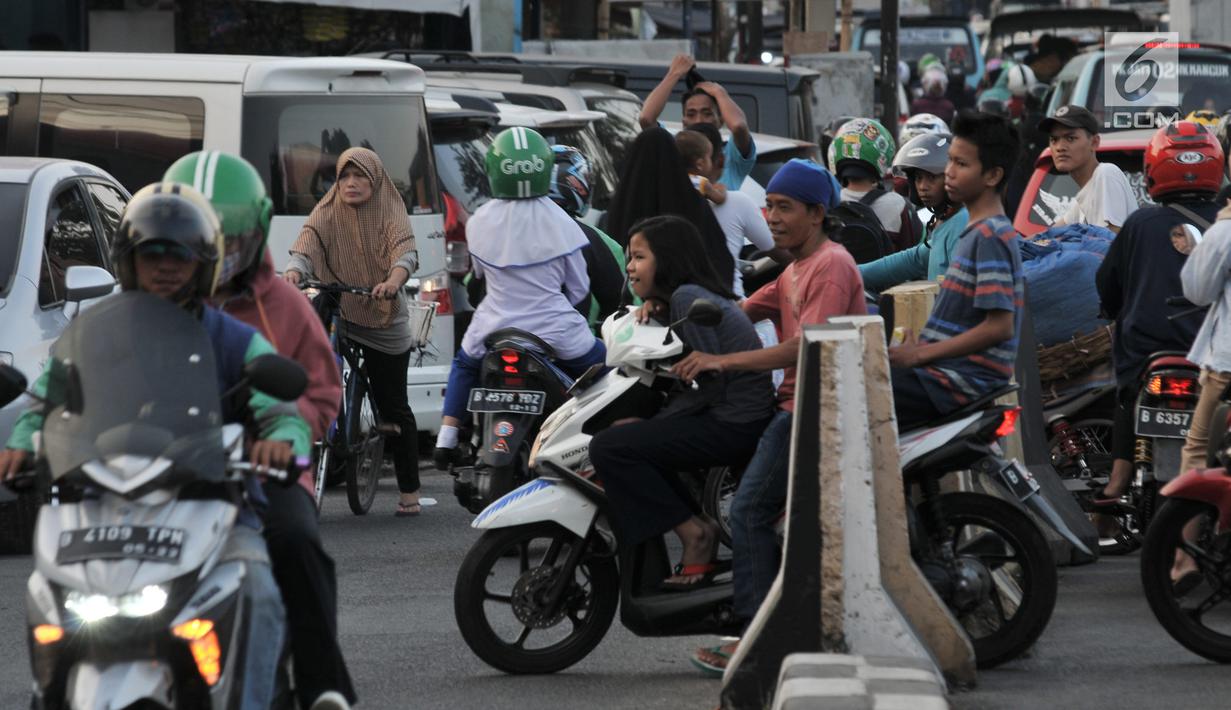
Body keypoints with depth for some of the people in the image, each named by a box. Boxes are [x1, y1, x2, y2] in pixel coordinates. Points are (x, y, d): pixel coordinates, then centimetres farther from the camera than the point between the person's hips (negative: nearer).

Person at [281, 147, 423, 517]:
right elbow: (305, 248, -13)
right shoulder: (327, 214, 2)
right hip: (336, 313, 1)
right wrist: (293, 274, -36)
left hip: (384, 320, -1)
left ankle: (409, 491, 12)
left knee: (394, 408, 3)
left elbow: (406, 253, -19)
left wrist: (393, 282, -41)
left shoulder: (390, 213, -2)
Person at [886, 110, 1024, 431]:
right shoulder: (975, 231, 19)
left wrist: (920, 354, -16)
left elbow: (1000, 326, -20)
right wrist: (916, 347, 10)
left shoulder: (991, 236, -13)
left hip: (969, 378, -10)